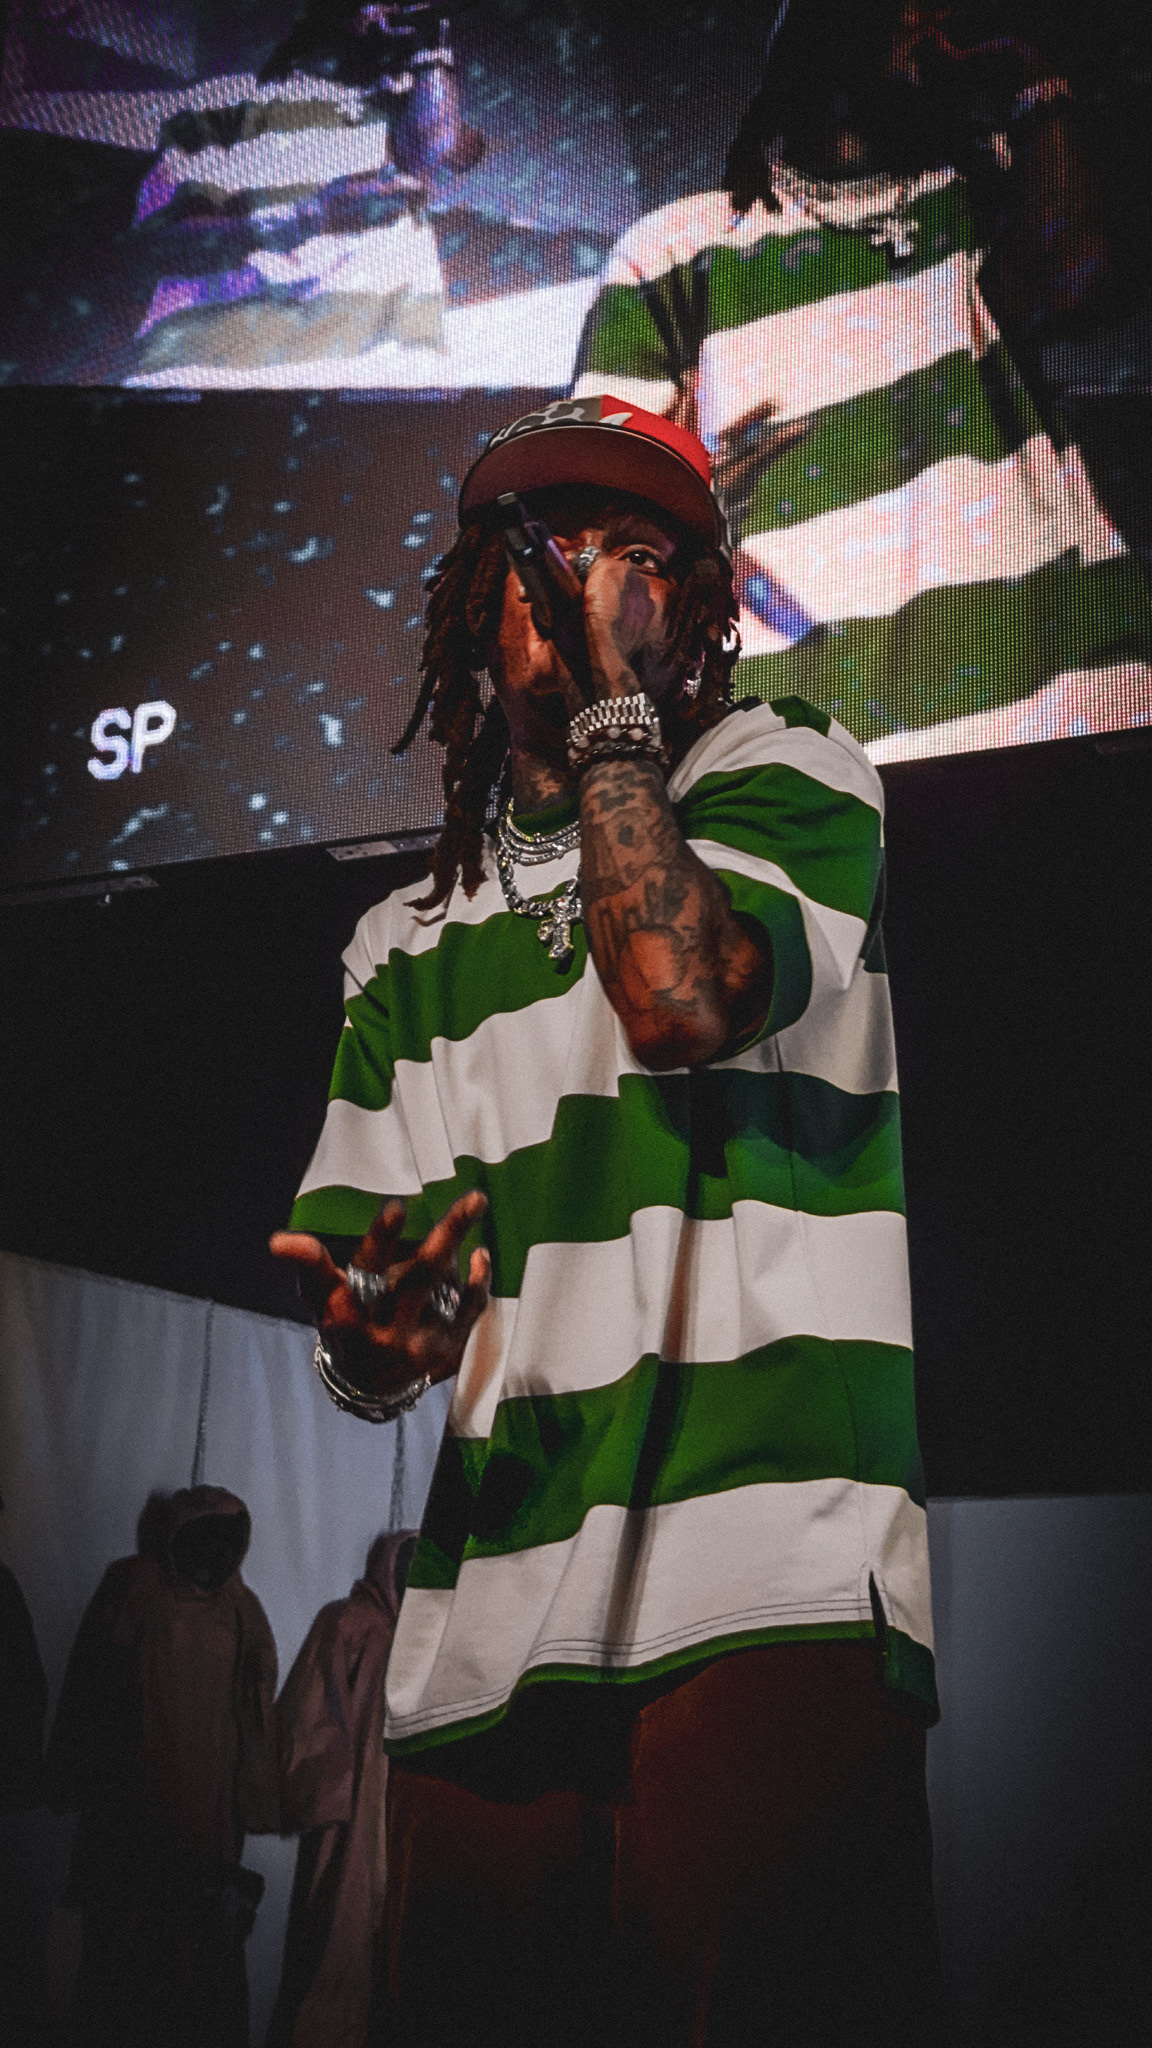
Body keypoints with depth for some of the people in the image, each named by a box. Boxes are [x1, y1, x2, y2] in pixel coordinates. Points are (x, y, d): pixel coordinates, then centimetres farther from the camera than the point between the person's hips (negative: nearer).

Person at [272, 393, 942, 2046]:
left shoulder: (782, 771, 11)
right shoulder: (406, 947, 23)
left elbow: (688, 999, -12)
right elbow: (356, 1325, 18)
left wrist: (619, 705, 0)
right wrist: (376, 1339, -7)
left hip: (769, 1593, -4)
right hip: (485, 1643, 5)